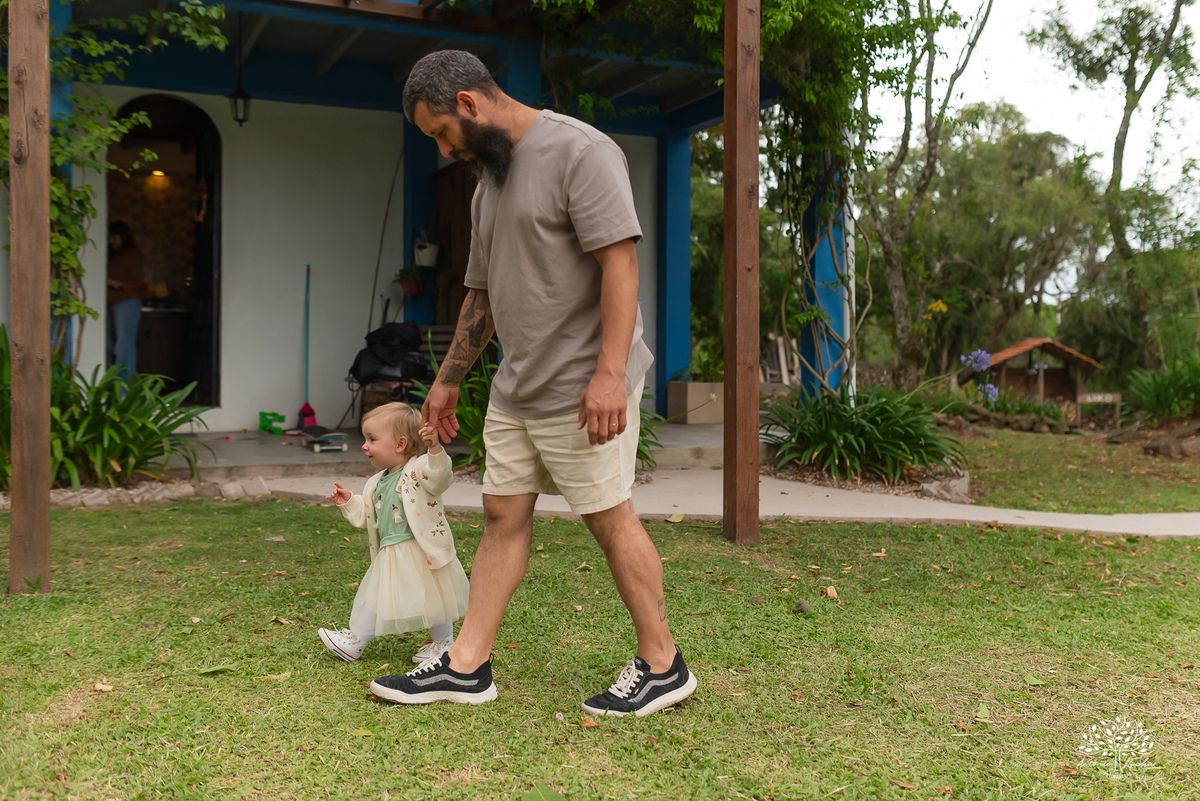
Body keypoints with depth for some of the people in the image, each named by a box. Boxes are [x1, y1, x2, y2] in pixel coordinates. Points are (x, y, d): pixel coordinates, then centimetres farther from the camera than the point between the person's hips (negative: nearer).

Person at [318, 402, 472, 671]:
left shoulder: (419, 470, -14)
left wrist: (435, 448, -50)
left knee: (432, 597, 6)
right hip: (389, 556, 8)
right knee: (372, 596, 17)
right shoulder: (376, 483, 11)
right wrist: (348, 502, 6)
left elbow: (440, 475, -35)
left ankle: (444, 642, 25)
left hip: (421, 553, -7)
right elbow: (365, 515, 21)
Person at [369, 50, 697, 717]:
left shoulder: (580, 152, -10)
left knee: (610, 518, -1)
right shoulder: (490, 179, 19)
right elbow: (483, 294, 24)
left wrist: (609, 373, -26)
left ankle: (662, 666, 14)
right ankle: (467, 667, 18)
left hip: (583, 387, -8)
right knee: (503, 515, 9)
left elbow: (620, 261, -19)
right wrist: (448, 380, 26)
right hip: (517, 388, 9)